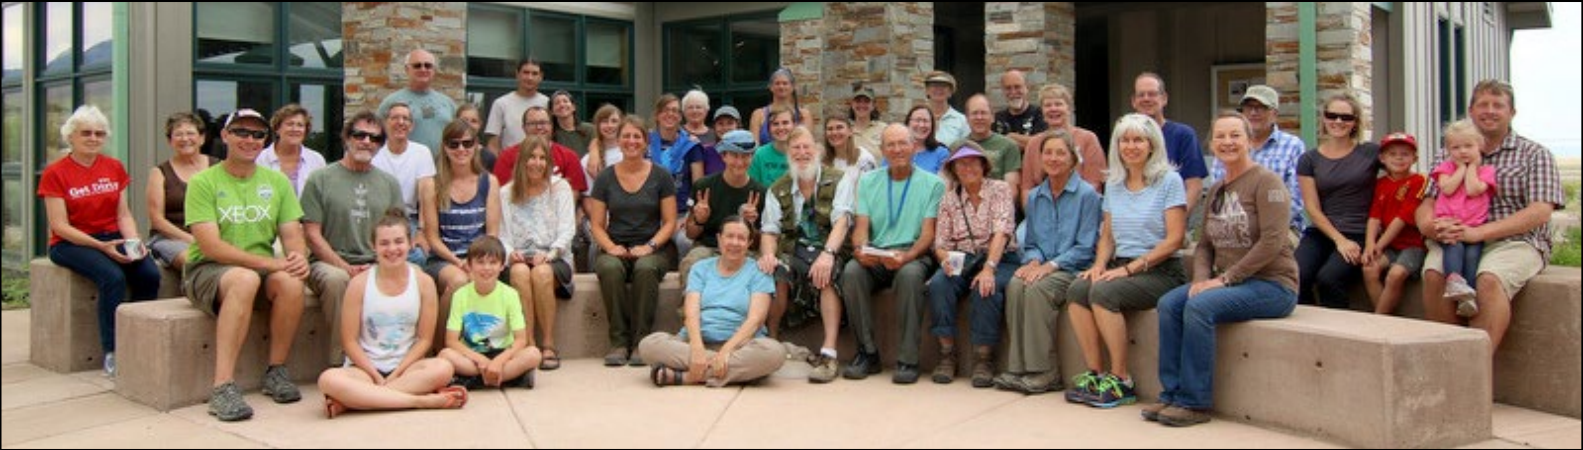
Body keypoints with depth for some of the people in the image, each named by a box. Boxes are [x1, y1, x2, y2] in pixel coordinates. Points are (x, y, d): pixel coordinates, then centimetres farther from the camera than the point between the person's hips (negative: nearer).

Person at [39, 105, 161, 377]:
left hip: (113, 238, 4)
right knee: (113, 277, -33)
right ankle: (111, 353, -25)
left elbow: (124, 214, 9)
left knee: (150, 274, -26)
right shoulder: (55, 173, -3)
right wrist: (101, 246, -21)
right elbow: (60, 226, -9)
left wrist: (134, 242, -11)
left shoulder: (114, 168, 10)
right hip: (71, 243, -4)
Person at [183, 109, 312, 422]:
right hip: (207, 270, -3)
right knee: (245, 279, -37)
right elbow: (210, 246, -14)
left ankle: (276, 372, -14)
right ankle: (223, 386, -39)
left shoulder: (277, 182, 10)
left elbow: (292, 234, 4)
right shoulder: (203, 183, -3)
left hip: (262, 269, 4)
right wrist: (268, 262, -25)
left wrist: (299, 258, -21)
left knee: (290, 281, -31)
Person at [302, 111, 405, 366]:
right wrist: (346, 267, -13)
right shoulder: (320, 180, 7)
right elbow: (312, 234, 0)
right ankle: (339, 362, -27)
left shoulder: (389, 184, 18)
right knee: (336, 279, -37)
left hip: (376, 266, 2)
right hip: (329, 262, -2)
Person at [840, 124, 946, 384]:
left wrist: (906, 256, -22)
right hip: (874, 258, 3)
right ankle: (867, 353, -19)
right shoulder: (868, 182, 17)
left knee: (909, 274, -37)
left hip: (914, 255, -2)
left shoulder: (933, 184, 8)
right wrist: (861, 250, -15)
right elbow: (861, 226, 8)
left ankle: (908, 359, -28)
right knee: (851, 271, -30)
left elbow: (928, 233, -2)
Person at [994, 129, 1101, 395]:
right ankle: (1018, 368, -27)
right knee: (1015, 285, -28)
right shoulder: (1034, 197, 16)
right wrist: (1034, 261, -4)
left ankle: (1045, 372, -27)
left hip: (1073, 269, -5)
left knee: (1038, 288, -34)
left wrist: (1050, 265, -17)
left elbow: (1086, 247, -7)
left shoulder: (1086, 194, -2)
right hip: (1042, 267, 5)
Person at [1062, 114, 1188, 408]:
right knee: (1077, 290, -24)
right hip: (1121, 267, 5)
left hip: (1161, 271, -5)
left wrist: (1130, 268, -16)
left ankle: (1122, 381, -20)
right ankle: (1094, 373, -18)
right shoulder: (1114, 185, 15)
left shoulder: (1169, 181, -3)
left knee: (1103, 292, -31)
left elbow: (1175, 239, -10)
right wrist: (1100, 265, -3)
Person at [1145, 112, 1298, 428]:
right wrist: (1201, 279, -7)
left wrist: (1225, 278, -20)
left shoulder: (1266, 182, -9)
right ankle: (1172, 394, -11)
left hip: (1272, 284, -7)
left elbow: (1272, 242, -18)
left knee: (1199, 306, -29)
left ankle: (1195, 403, -19)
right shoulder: (1217, 190, 15)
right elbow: (1205, 245, 14)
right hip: (1230, 283, 7)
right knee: (1169, 303, -16)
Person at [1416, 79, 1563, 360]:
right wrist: (1428, 224, -17)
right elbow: (1427, 203, 10)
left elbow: (1540, 211, -3)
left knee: (1489, 280, -35)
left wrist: (1480, 232, -17)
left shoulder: (1535, 155, 10)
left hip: (1516, 241, -2)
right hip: (1456, 240, 2)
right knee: (1434, 274, -31)